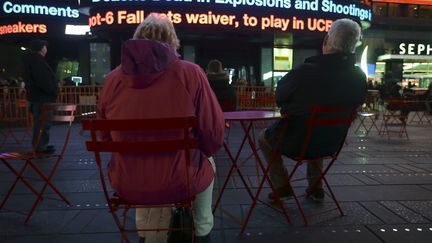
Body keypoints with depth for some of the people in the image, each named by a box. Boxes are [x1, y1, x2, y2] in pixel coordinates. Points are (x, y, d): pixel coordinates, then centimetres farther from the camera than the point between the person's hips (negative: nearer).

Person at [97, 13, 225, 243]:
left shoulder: (112, 78, -4)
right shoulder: (189, 73, -13)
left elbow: (105, 136, 9)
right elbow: (214, 133, -10)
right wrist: (203, 150, 13)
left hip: (126, 183, 3)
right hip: (178, 181, -2)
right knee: (206, 163, 30)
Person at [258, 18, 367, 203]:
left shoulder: (305, 71, -28)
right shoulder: (360, 78, -14)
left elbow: (279, 98, -11)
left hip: (295, 143, -4)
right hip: (330, 143, 5)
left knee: (264, 137, 25)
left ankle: (281, 187, 24)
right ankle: (315, 188, 38)